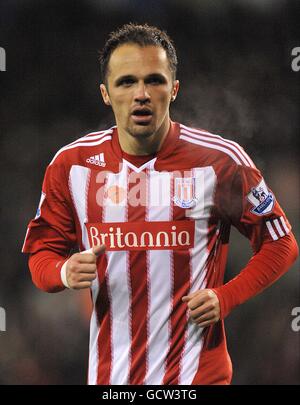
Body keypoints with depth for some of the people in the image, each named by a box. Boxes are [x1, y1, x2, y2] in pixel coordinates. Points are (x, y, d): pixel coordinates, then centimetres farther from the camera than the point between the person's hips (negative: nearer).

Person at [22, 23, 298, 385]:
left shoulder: (219, 160, -8)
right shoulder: (71, 164, -2)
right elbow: (41, 254, 7)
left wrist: (225, 298, -11)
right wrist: (65, 273, -16)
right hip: (108, 373, 3)